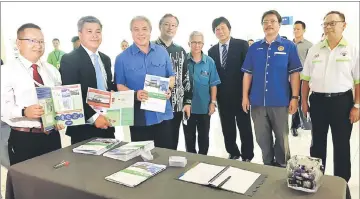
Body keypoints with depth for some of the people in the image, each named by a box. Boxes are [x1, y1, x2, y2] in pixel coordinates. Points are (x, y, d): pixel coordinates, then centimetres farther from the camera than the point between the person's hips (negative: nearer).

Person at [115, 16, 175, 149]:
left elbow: (171, 76, 12)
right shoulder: (122, 58, -2)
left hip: (162, 114, 2)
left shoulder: (162, 52, 5)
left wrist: (168, 88, -10)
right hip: (139, 117, -2)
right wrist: (135, 94, -20)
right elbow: (119, 85, -1)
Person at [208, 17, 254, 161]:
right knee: (227, 128, 13)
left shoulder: (241, 45, -3)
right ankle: (233, 153, 30)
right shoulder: (212, 50, 8)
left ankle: (247, 156, 22)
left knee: (244, 126, 7)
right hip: (222, 96, 4)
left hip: (239, 94, -3)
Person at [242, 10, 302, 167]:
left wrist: (295, 97, -8)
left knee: (282, 136, 12)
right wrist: (245, 96, 1)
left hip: (280, 101, -2)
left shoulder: (289, 46, -1)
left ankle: (282, 166, 33)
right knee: (262, 137, 13)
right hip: (257, 101, 2)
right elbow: (247, 74, 6)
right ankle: (268, 164, 32)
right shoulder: (254, 48, 6)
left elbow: (295, 74, -3)